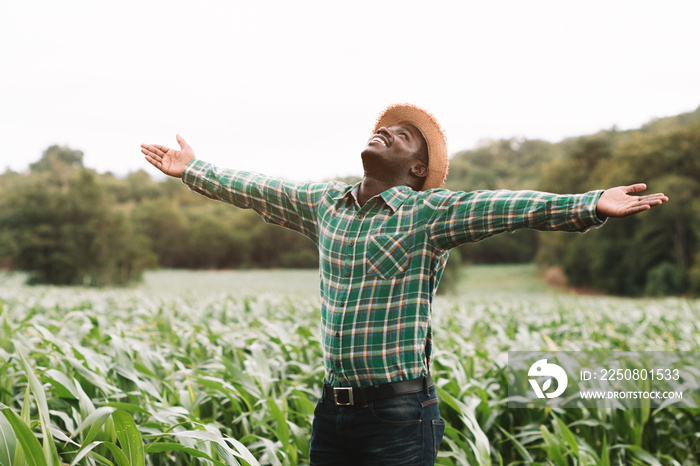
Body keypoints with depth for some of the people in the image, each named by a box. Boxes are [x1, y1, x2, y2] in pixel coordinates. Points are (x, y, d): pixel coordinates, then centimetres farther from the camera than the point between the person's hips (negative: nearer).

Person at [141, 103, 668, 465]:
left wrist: (591, 205, -32)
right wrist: (193, 168, 32)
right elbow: (253, 189, 22)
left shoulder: (430, 212, -6)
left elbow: (509, 206, -19)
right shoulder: (324, 203, 9)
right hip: (333, 408, 5)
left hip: (399, 415, -5)